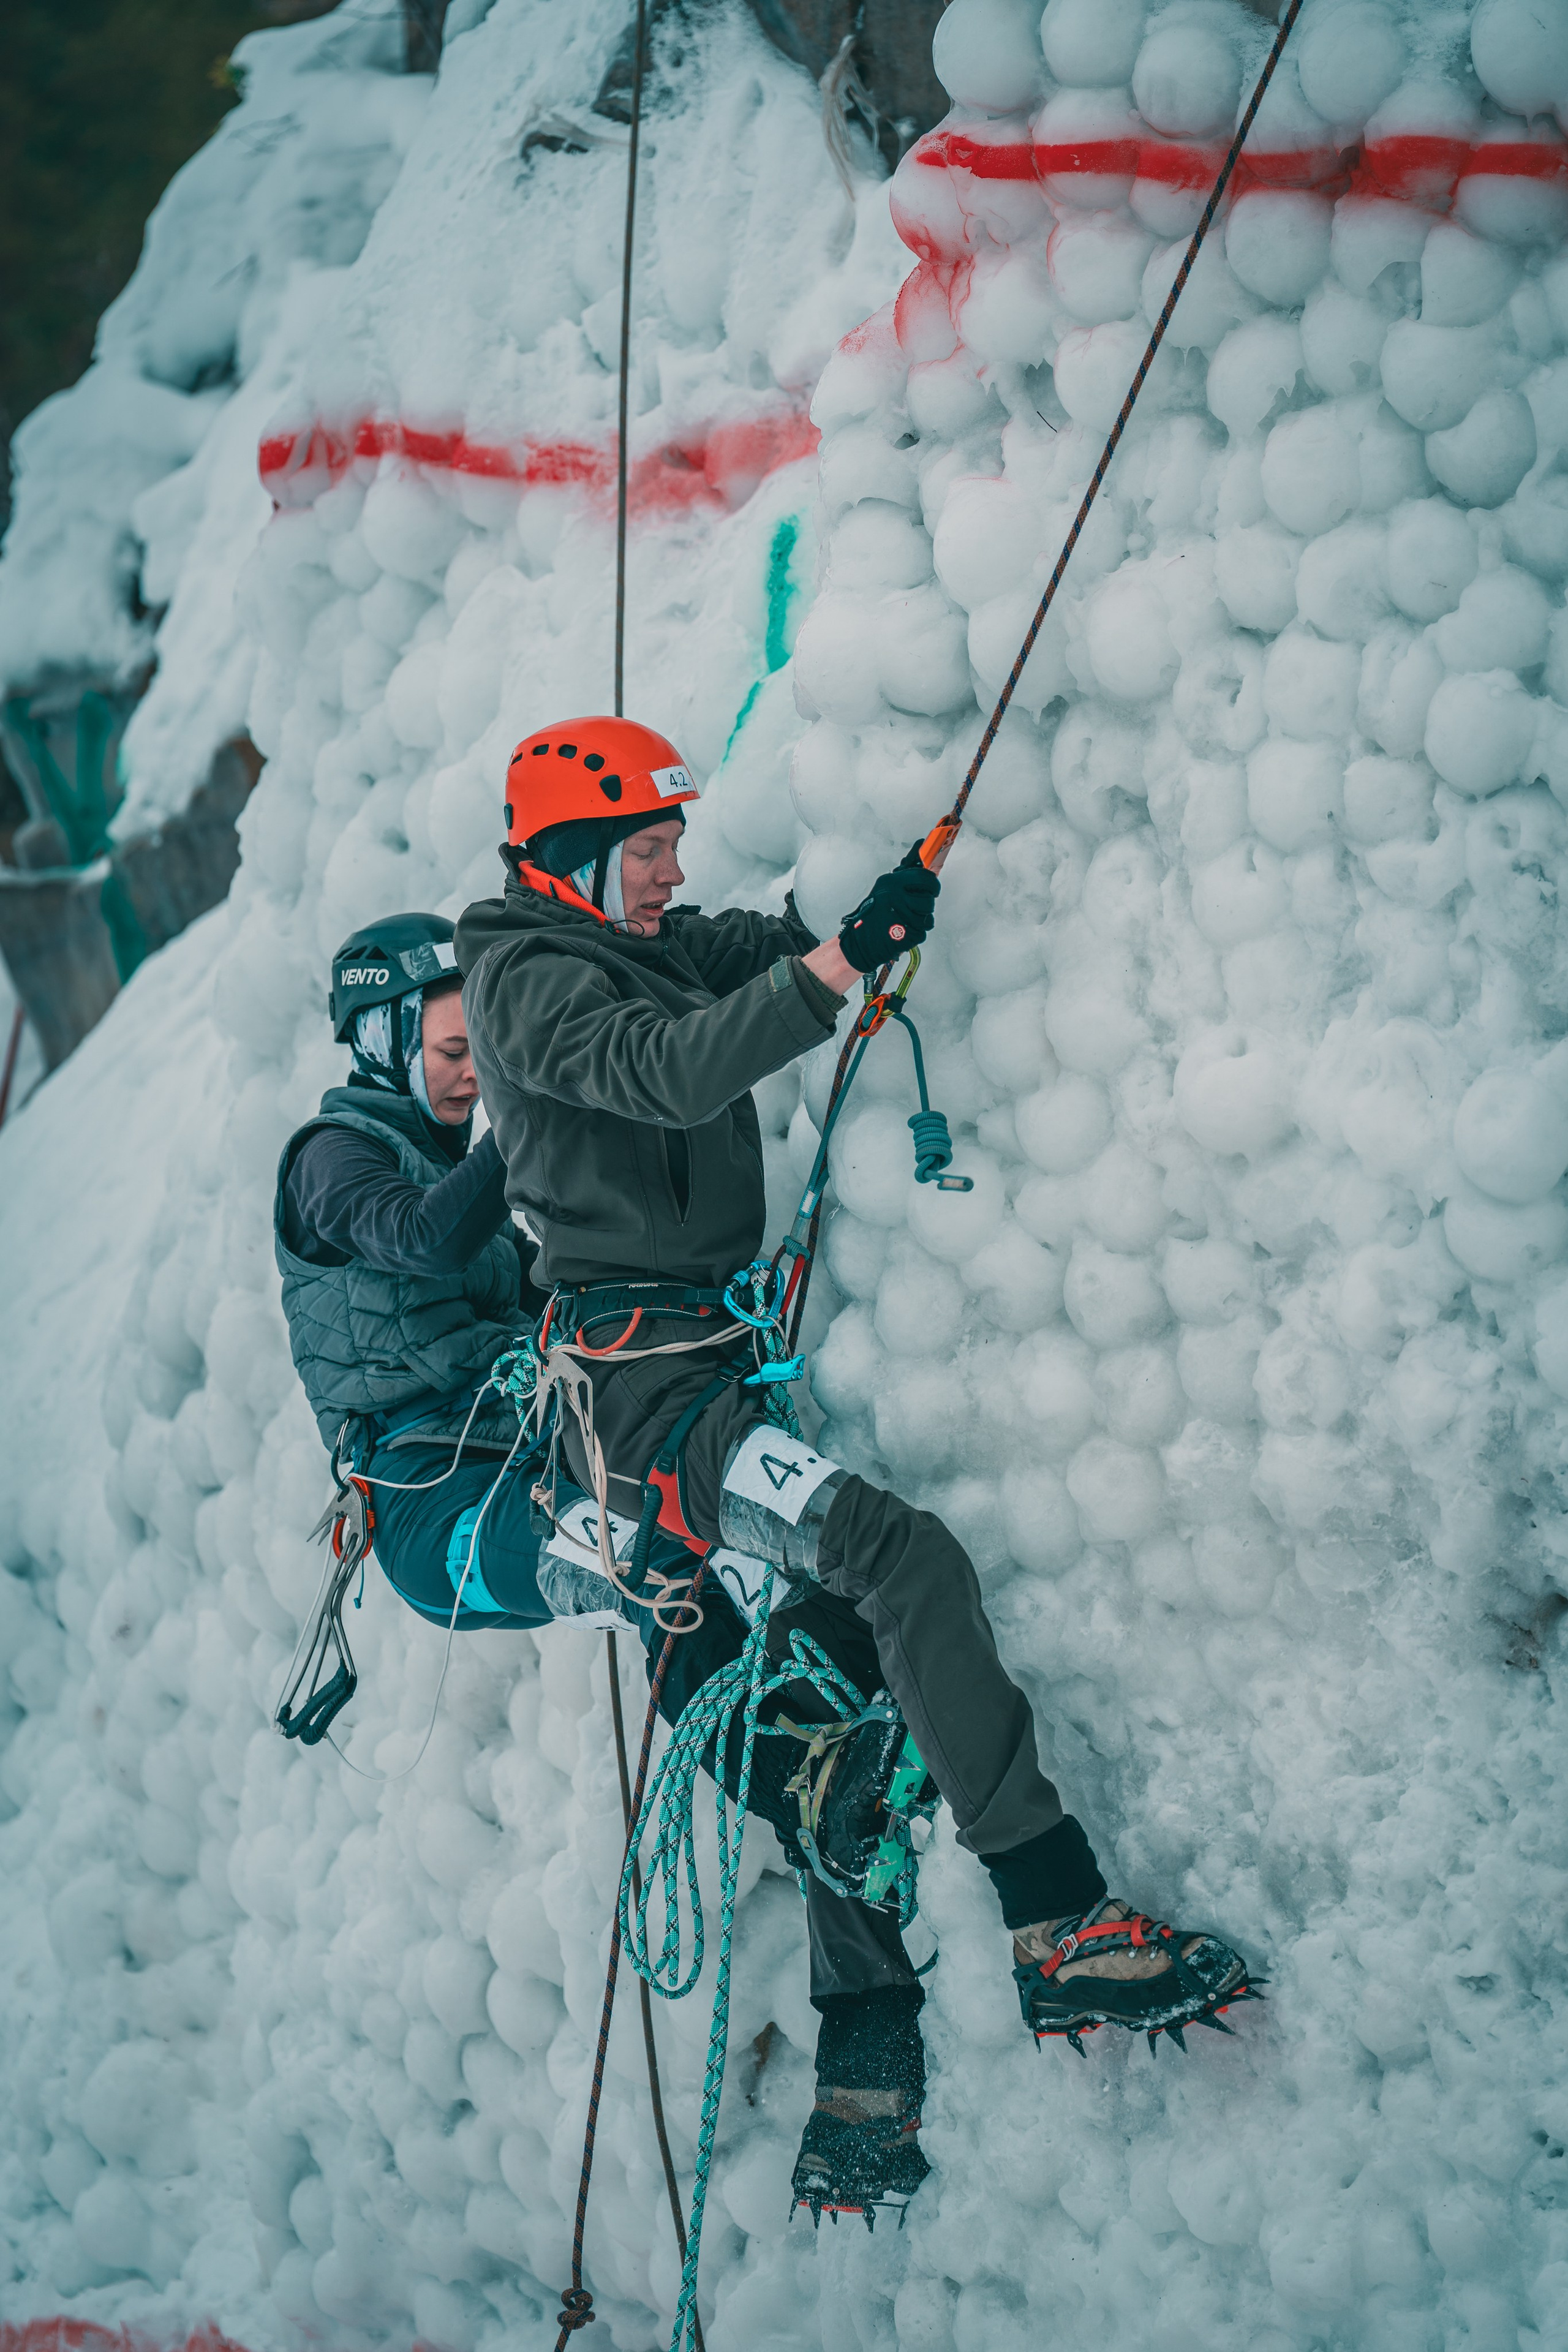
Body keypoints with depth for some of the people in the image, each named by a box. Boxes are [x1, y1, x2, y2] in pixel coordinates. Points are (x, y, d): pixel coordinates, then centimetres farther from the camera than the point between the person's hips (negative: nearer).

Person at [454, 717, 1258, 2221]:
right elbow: (671, 1073, -23)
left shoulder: (660, 947, 20)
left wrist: (878, 918, -11)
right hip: (640, 1378, -9)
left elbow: (784, 953, 12)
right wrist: (845, 959, -30)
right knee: (906, 1558, -26)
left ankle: (863, 2063, 4)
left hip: (724, 1349, 10)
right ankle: (1061, 1936, -27)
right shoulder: (523, 977, -7)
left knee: (843, 1669, 3)